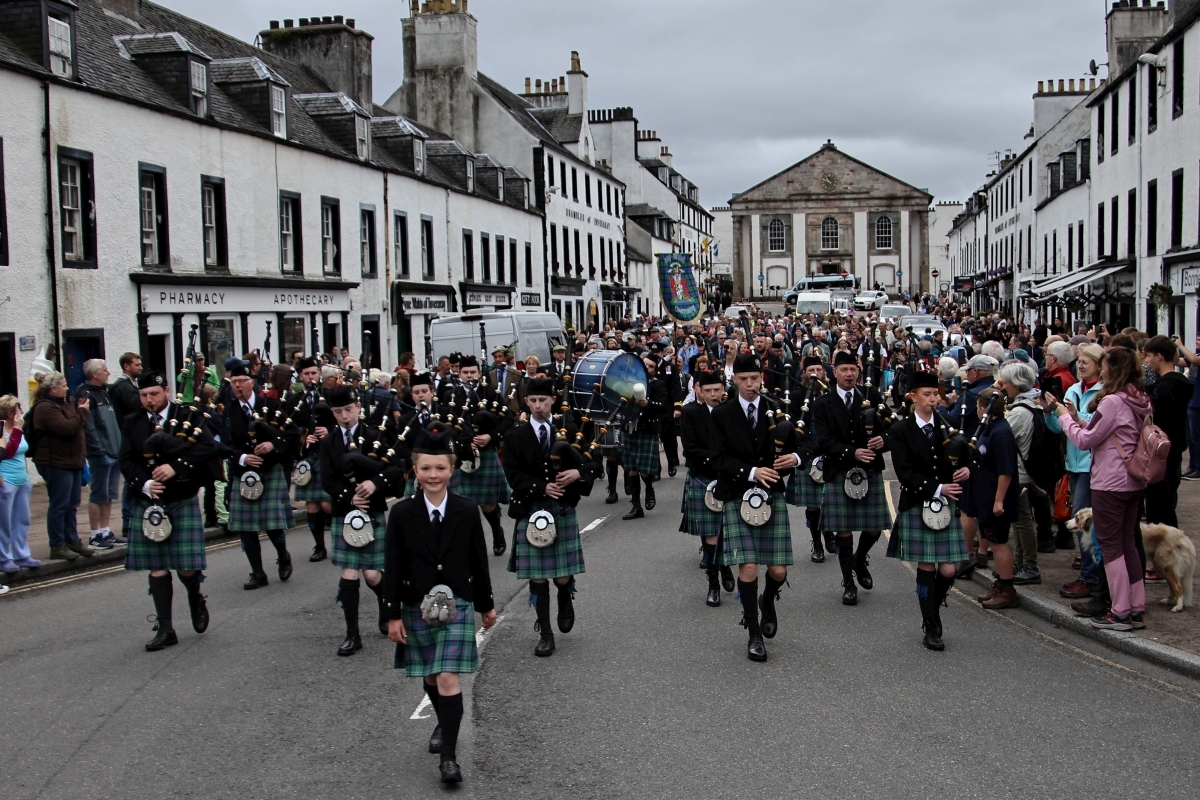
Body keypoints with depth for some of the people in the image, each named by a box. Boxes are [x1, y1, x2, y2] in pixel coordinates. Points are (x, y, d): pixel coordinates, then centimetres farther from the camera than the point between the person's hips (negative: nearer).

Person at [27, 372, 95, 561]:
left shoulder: (62, 403, 17)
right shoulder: (46, 407, -16)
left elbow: (76, 425, 22)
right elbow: (66, 428, -25)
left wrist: (80, 411, 6)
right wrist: (82, 412, -15)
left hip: (72, 462, 10)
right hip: (56, 464, -10)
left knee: (72, 505, 15)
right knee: (59, 506, -4)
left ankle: (72, 540, 23)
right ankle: (57, 546, 2)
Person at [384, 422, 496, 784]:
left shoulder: (467, 511, -4)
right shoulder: (401, 513, -6)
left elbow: (479, 562, 4)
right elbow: (392, 567, -3)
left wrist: (486, 604, 10)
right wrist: (393, 615, -4)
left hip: (457, 606, -1)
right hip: (416, 607, 1)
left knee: (449, 679, -10)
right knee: (430, 678, 14)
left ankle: (449, 756, -7)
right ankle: (444, 724, 41)